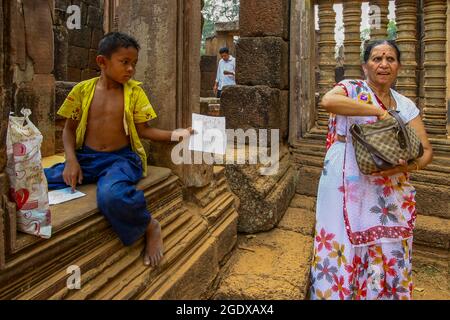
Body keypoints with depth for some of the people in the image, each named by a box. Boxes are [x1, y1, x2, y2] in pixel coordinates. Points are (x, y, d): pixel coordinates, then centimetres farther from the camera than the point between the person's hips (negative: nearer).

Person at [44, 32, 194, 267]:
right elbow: (69, 129, 10)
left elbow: (143, 130, 1)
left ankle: (150, 226, -8)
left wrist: (175, 135, -12)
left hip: (121, 158, -2)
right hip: (86, 157, 3)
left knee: (112, 195, -38)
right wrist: (71, 160, -6)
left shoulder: (134, 91, 2)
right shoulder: (82, 90, 4)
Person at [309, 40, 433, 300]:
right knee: (342, 255, -1)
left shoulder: (406, 105, 12)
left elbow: (426, 150, 7)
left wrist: (408, 166, -15)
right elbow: (328, 101, -25)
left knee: (388, 261, 8)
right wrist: (379, 111, -21)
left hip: (390, 198, 4)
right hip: (348, 194, -4)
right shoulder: (352, 89, 0)